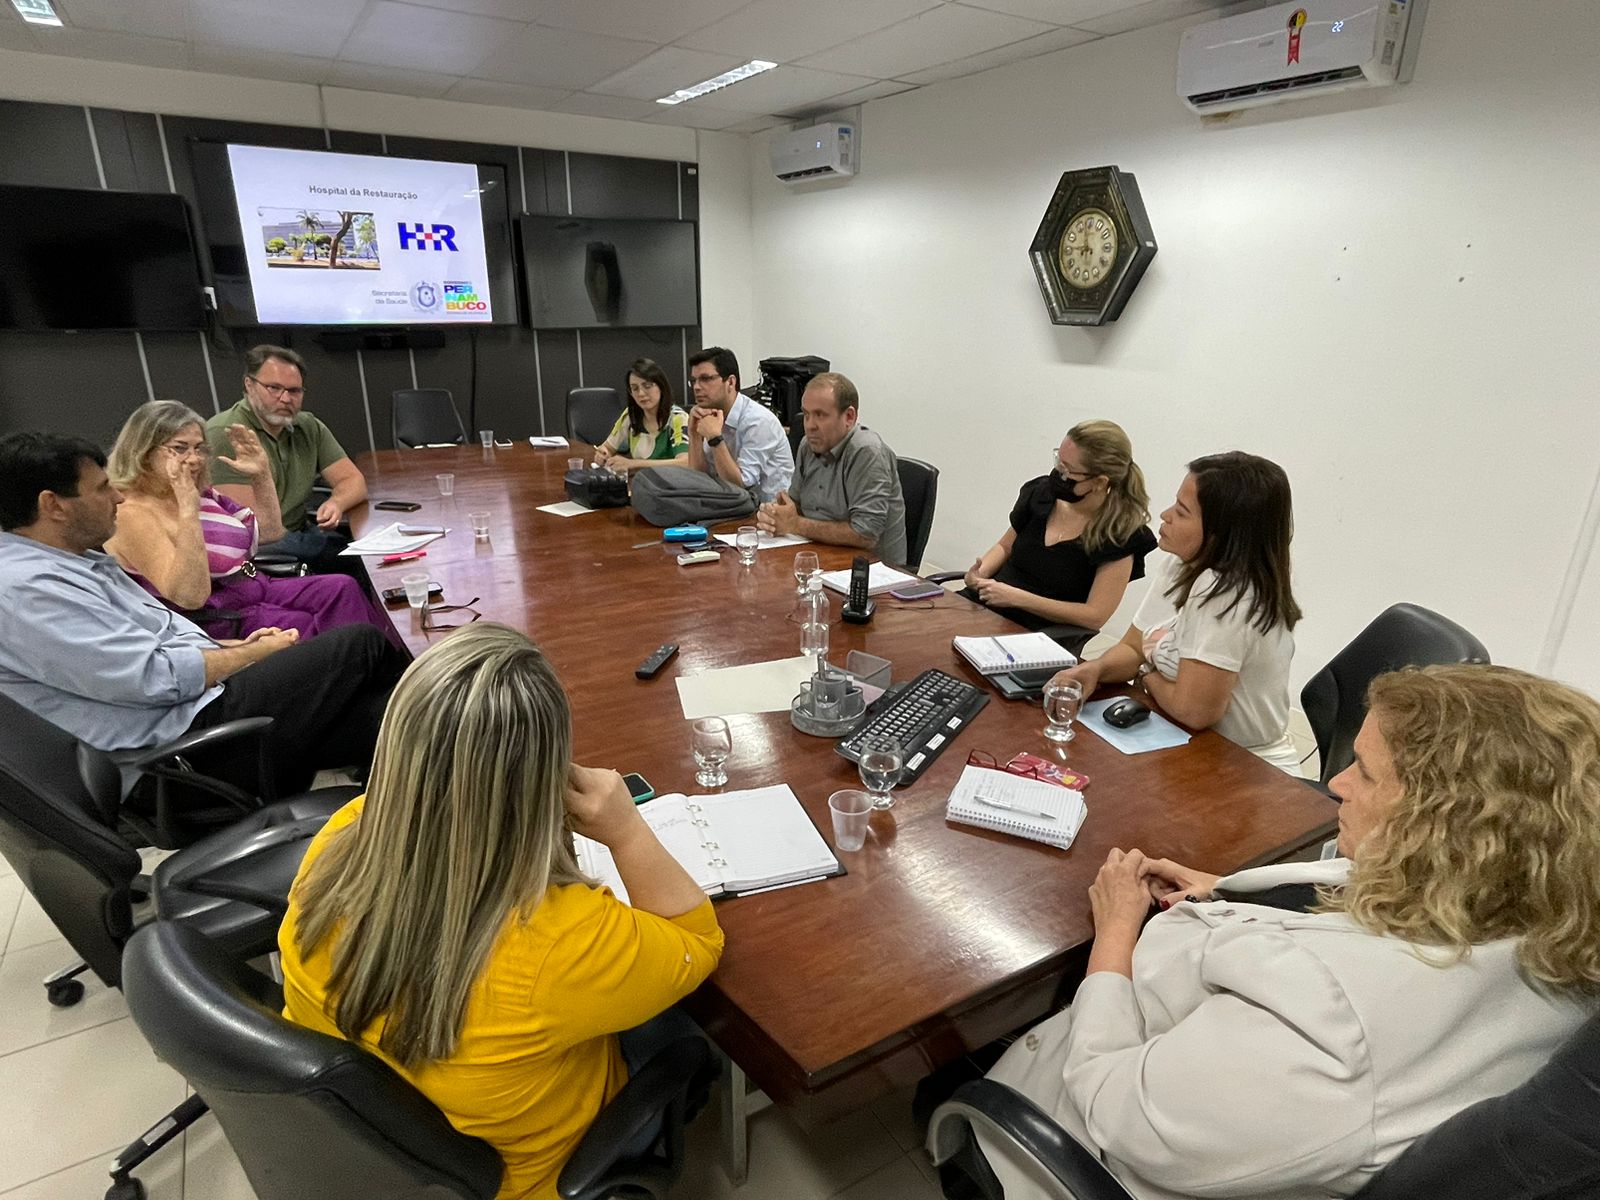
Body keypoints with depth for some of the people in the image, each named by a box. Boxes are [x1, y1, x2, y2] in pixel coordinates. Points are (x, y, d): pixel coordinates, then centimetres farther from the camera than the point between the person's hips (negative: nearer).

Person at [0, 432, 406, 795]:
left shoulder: (76, 560, 17)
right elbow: (157, 678, -21)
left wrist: (237, 646, 7)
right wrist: (259, 652, -8)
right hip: (190, 738, -10)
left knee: (380, 717, -7)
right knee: (362, 642, -10)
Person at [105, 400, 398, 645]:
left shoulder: (199, 491, 11)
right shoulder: (132, 513, -13)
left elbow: (270, 531, 24)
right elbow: (190, 595, -26)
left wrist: (261, 474, 10)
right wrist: (187, 508, -30)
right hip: (212, 620, -7)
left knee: (343, 588, -15)